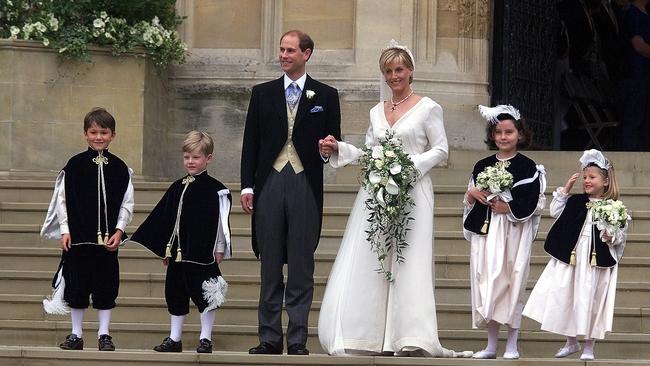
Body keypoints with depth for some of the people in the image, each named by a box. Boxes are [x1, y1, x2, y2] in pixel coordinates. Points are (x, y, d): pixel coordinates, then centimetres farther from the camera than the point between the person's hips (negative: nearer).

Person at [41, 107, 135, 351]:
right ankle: (76, 335, 13)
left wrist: (119, 231, -6)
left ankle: (104, 335, 12)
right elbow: (62, 199, 1)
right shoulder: (75, 165, 0)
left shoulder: (119, 168, 2)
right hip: (78, 237, 0)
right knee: (77, 285, 4)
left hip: (108, 238, 0)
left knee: (106, 286, 3)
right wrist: (65, 230, -5)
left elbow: (127, 203, 4)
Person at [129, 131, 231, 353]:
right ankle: (174, 339, 19)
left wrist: (219, 250, -10)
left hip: (203, 252, -6)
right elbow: (163, 218, 17)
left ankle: (206, 339, 7)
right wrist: (166, 249, 16)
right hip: (178, 251, 6)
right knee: (175, 294, 10)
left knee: (204, 294, -1)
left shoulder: (216, 191, -5)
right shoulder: (177, 188, 12)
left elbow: (221, 222, -7)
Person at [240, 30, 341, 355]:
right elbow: (251, 142, 10)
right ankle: (270, 338, 7)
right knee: (270, 267, 4)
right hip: (269, 184, 2)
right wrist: (247, 186, 2)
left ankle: (297, 340, 0)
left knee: (301, 267, -2)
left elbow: (333, 142, 11)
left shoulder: (325, 96, 8)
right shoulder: (262, 93, 11)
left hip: (305, 185, -2)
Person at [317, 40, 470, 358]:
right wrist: (339, 149, 5)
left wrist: (413, 164, -14)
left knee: (409, 261, -10)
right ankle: (370, 336, -1)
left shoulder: (427, 108, 2)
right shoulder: (377, 112, 17)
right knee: (368, 263, -3)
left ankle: (411, 339, -12)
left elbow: (440, 150, 0)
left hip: (412, 191, -5)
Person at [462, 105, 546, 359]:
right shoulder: (482, 166, 12)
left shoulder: (527, 167, -1)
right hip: (485, 232, 4)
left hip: (514, 232, -4)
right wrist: (473, 194, -4)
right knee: (486, 282, 3)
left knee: (512, 282, -5)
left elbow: (533, 204, -8)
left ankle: (512, 345, 1)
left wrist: (508, 207, -15)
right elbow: (468, 201, 17)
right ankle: (491, 345, 9)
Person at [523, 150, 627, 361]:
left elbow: (621, 235, -2)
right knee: (566, 297, 7)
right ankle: (571, 342, 24)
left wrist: (611, 237, -23)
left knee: (590, 300, 0)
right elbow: (556, 212, 8)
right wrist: (565, 190, 5)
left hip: (598, 262, -4)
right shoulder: (576, 201, 7)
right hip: (571, 259, 4)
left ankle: (589, 347, 12)